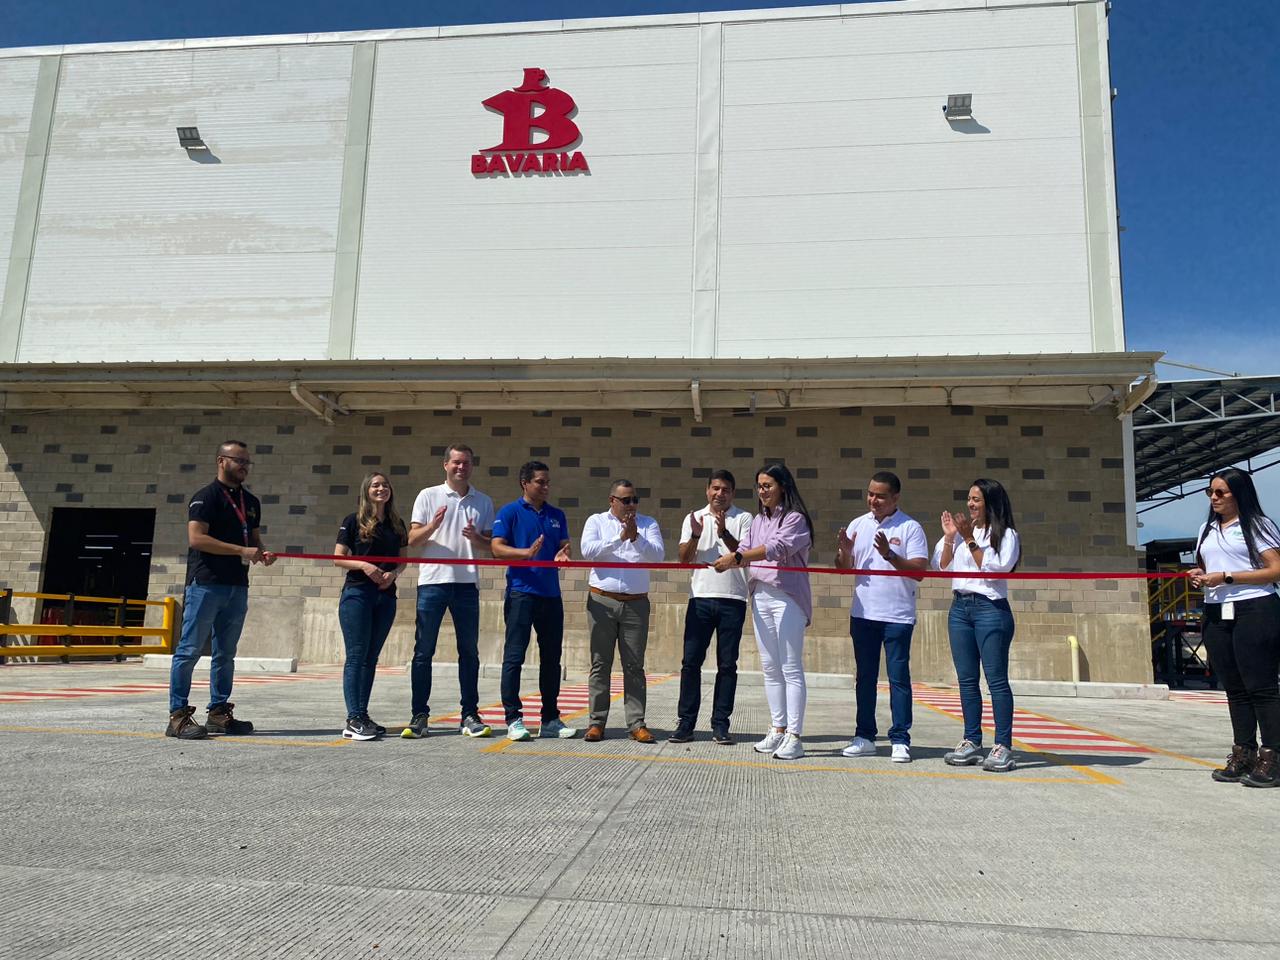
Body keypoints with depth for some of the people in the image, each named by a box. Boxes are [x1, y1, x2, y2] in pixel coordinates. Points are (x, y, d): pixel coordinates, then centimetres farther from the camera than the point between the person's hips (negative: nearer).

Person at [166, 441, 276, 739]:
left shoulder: (251, 502, 17)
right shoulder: (206, 497, -5)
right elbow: (196, 537, -16)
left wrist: (262, 553, 2)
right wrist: (242, 551, -19)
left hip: (237, 586, 7)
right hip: (205, 584, -7)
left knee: (225, 654, 11)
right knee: (190, 650, -4)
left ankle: (219, 713, 18)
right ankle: (178, 716, 0)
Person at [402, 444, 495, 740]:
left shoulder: (483, 502, 12)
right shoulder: (429, 496, 6)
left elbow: (490, 545, 11)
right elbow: (412, 539, 0)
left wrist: (476, 538, -11)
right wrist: (432, 525, -19)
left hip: (467, 583, 2)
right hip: (433, 581, -2)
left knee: (469, 652, 5)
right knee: (423, 651, 0)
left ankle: (470, 715, 12)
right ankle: (419, 716, 7)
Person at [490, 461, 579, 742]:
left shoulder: (557, 515, 16)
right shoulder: (510, 512, 0)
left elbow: (564, 547, 14)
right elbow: (497, 548, -8)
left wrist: (563, 555, -10)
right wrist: (527, 553, -23)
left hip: (551, 595, 5)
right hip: (521, 592, -5)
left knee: (551, 658, 9)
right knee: (514, 657, -4)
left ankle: (551, 719, 17)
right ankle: (513, 718, 2)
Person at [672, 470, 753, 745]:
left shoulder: (743, 519, 6)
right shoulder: (694, 518, 11)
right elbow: (684, 558, 3)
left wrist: (724, 534, -19)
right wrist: (695, 536, -15)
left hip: (732, 599, -1)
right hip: (700, 597, 1)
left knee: (727, 664, 3)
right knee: (691, 660, -1)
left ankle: (720, 724, 9)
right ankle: (686, 723, 5)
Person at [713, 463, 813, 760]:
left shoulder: (795, 518, -6)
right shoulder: (758, 520, 17)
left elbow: (776, 548, -22)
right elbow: (745, 551, 7)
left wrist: (737, 557, -30)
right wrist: (726, 562, -14)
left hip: (787, 598, -7)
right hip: (760, 597, 7)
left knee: (791, 668, -5)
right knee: (770, 668, 10)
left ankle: (794, 736, -3)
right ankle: (778, 730, 17)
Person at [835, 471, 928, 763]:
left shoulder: (910, 528, -4)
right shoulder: (858, 525, 9)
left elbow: (919, 570, -12)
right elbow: (844, 568, 10)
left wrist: (890, 555, -24)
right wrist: (844, 552, -11)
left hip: (898, 615, -4)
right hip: (863, 613, 4)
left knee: (899, 678, 0)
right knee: (864, 676, 10)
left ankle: (900, 740, 7)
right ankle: (864, 737, 18)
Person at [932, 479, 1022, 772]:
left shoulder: (1005, 535, 0)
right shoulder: (960, 532, 14)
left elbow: (995, 568, -14)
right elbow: (940, 567, 10)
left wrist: (970, 540, -14)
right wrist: (950, 537, 0)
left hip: (991, 608, -6)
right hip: (959, 607, 6)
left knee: (997, 679, -5)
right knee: (967, 680, 8)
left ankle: (1003, 747, -3)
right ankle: (971, 742, 13)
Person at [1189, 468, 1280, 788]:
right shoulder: (1207, 529, 18)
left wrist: (1227, 577, -16)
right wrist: (1201, 578, 5)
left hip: (1254, 610, -6)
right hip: (1216, 614, 7)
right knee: (1234, 688, 9)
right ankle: (1243, 755, 14)